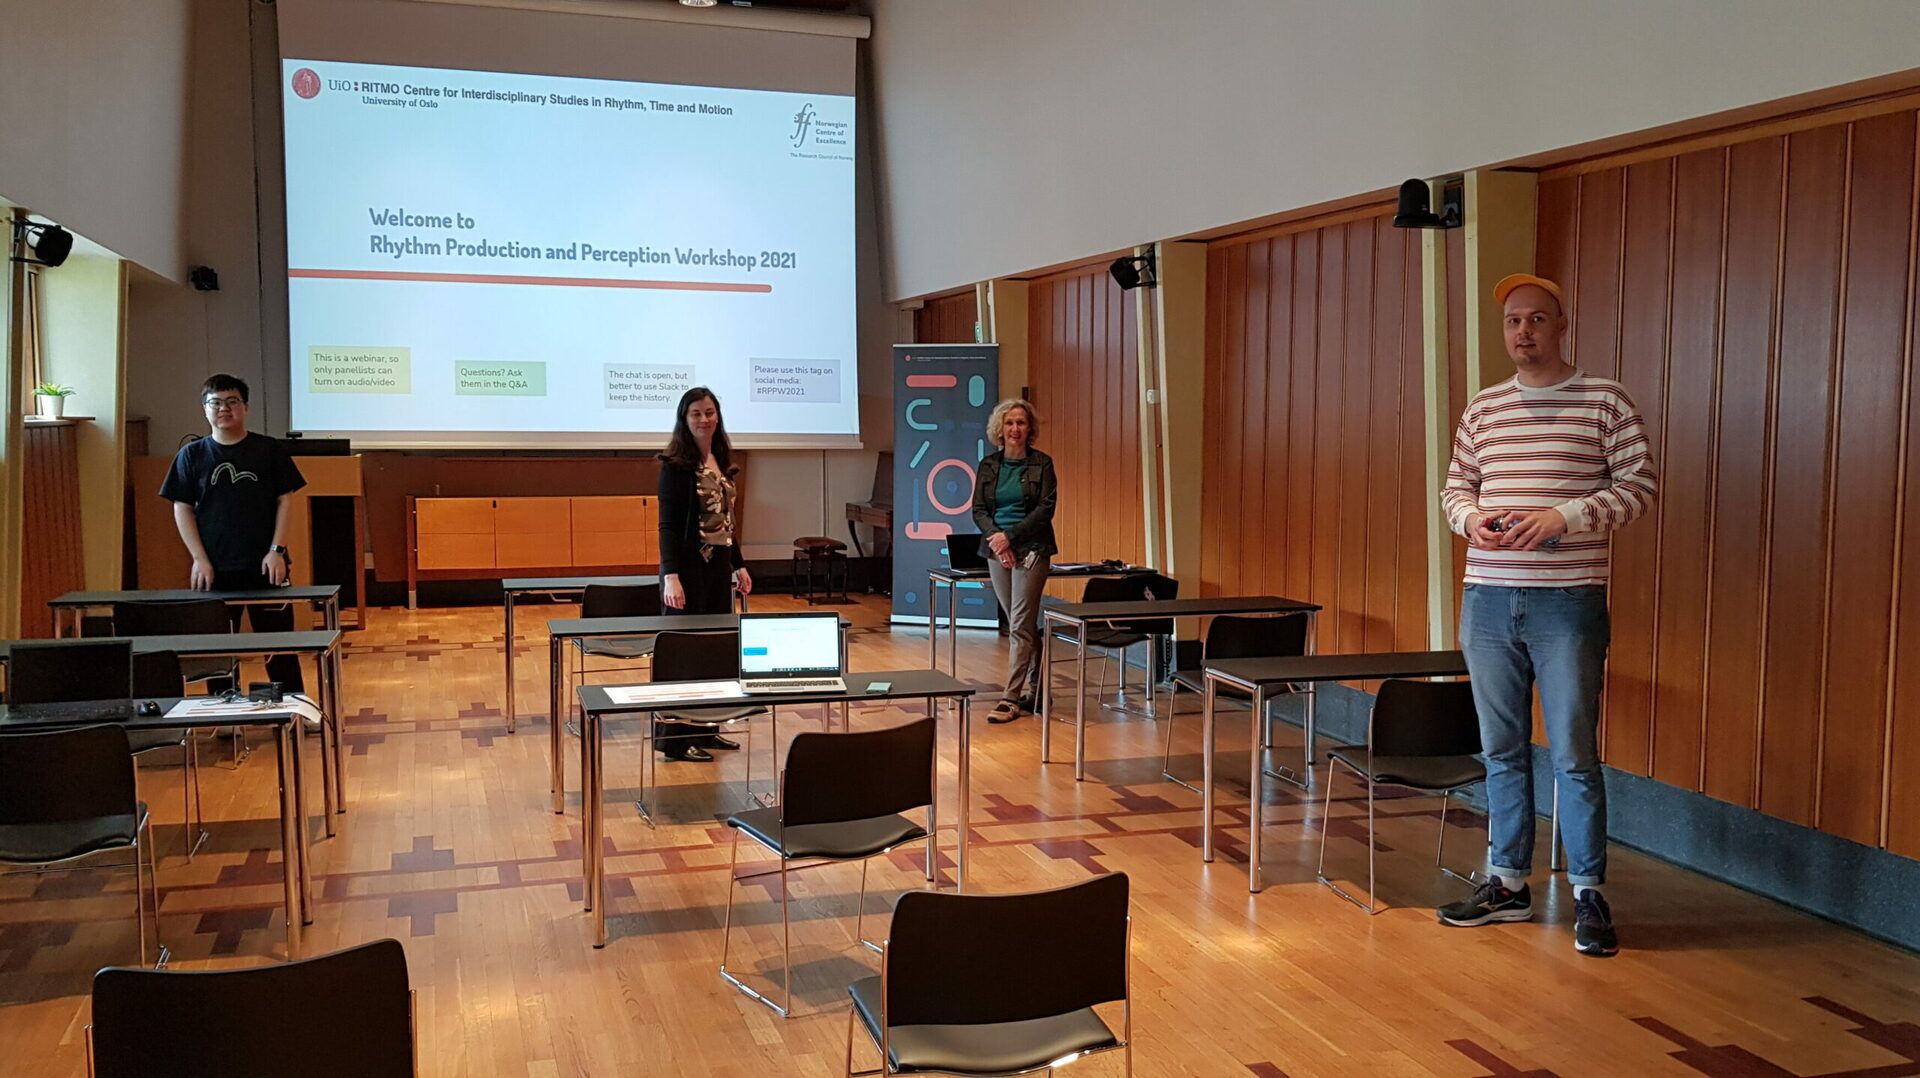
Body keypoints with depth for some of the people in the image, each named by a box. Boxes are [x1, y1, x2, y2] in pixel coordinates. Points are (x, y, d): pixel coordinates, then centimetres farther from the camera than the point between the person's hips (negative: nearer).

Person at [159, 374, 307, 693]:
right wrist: (199, 559, -4)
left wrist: (276, 551, -5)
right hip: (214, 570, 1)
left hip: (264, 566, -1)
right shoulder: (191, 455, 6)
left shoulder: (270, 450, 3)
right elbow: (182, 509, 5)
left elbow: (285, 500, 3)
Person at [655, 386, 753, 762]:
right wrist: (670, 575, -23)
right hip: (689, 566, -8)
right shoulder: (676, 464, -10)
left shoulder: (721, 462, 11)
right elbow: (668, 524, -15)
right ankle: (676, 738, 5)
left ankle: (705, 728, 21)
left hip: (719, 565, 8)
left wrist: (738, 565, 18)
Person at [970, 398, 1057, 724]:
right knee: (1024, 625, 12)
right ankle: (1035, 691, 23)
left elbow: (1045, 509, -9)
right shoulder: (988, 466, 9)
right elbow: (978, 510, 5)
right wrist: (995, 536, -13)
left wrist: (1010, 536, -15)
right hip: (997, 551, 4)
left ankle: (1011, 698, -6)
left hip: (1031, 550, -4)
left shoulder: (1042, 464, -2)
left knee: (1020, 626, -8)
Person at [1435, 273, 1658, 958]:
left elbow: (1637, 486, -4)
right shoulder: (1483, 408, 12)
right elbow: (1455, 488, 17)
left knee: (1574, 755, -2)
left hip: (1568, 601, -4)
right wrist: (1472, 518, -5)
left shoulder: (1605, 401, 0)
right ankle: (1508, 883, 22)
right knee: (1503, 750, 11)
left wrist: (1565, 518, -17)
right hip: (1487, 599, 5)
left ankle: (1588, 894, 11)